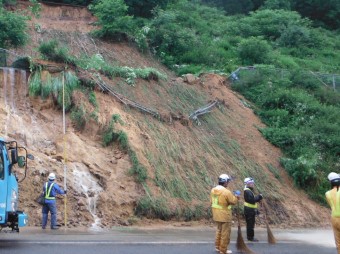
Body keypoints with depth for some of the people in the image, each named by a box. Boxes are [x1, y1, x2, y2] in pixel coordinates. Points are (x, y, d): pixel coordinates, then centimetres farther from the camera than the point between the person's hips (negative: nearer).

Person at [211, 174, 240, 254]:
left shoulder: (213, 190, 1)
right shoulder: (226, 192, -22)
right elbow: (233, 201, -13)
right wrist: (236, 196, 7)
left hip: (216, 214, 8)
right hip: (225, 215, -7)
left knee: (219, 230, 24)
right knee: (225, 232, 5)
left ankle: (218, 246, 30)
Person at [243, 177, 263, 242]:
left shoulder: (249, 191, 17)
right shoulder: (247, 191, -17)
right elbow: (252, 200, -24)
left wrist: (258, 197, 6)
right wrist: (259, 197, -15)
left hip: (251, 210, 11)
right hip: (249, 210, -10)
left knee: (250, 224, 15)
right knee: (250, 224, -6)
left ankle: (250, 237, 22)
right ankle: (250, 237, -2)